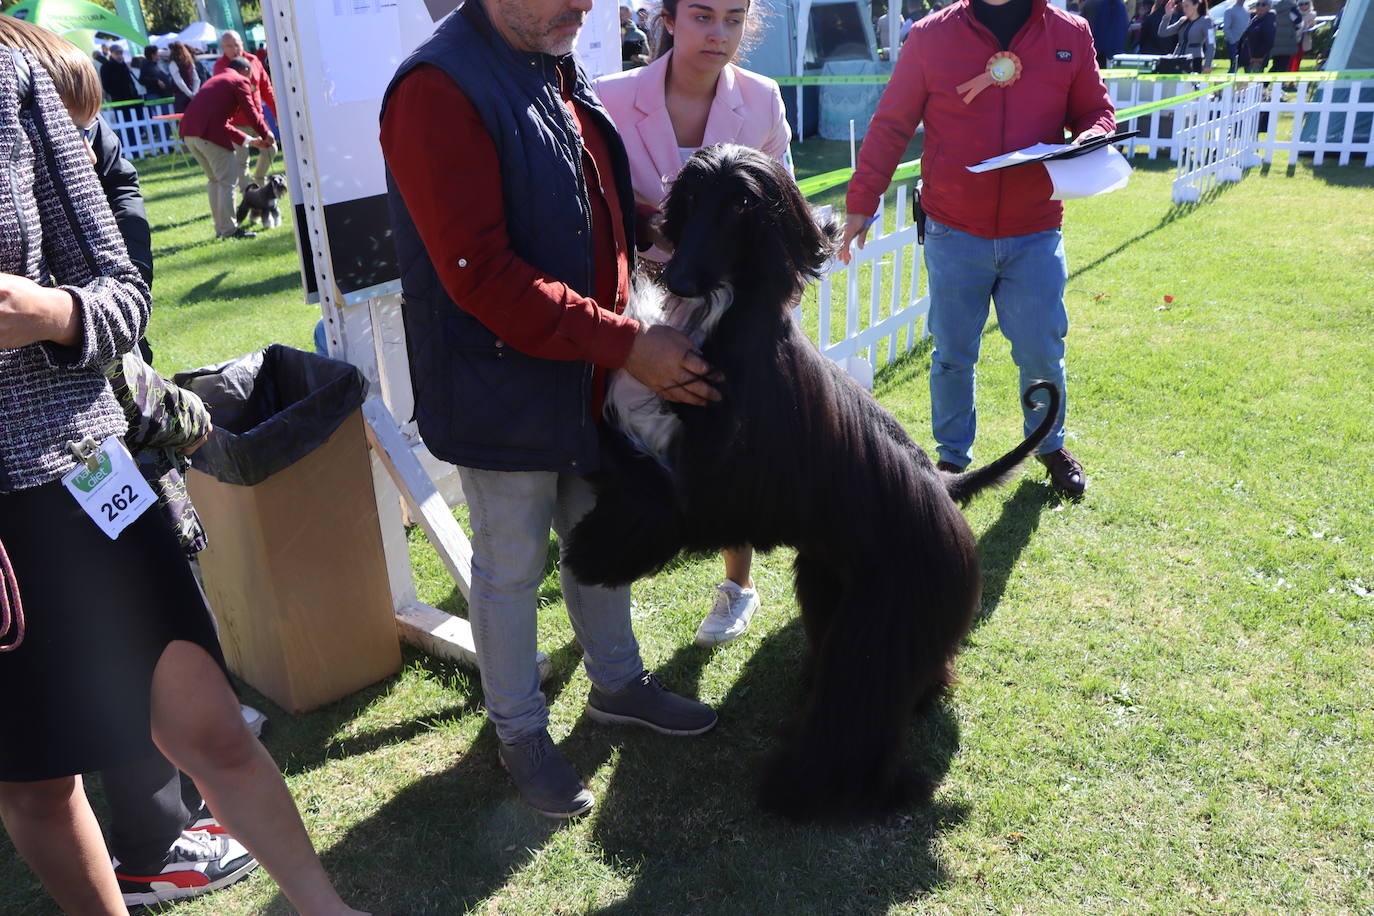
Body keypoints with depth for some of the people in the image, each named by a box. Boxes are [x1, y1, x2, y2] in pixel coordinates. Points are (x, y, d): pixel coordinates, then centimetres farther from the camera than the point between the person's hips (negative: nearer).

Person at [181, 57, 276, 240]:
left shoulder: (214, 80, 31)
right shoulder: (240, 81, 5)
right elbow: (251, 113, -2)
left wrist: (247, 140, 29)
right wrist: (266, 135, 13)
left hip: (189, 132, 9)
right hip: (210, 133, -9)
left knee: (215, 179, 18)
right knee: (227, 180, -2)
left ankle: (220, 228, 21)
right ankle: (229, 230, -3)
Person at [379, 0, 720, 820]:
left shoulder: (559, 74, 8)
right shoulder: (438, 91, -19)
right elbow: (483, 277, -25)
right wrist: (629, 345, -25)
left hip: (588, 378, 8)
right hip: (504, 390, -8)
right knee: (512, 568, 10)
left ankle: (617, 683, 43)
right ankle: (521, 731, 32)